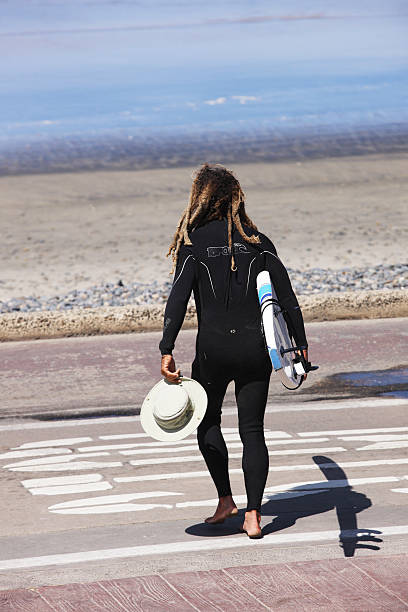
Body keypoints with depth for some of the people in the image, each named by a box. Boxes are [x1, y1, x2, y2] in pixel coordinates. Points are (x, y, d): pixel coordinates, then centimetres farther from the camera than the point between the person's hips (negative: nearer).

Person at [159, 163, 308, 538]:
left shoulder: (194, 243, -5)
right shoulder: (258, 242, 4)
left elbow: (178, 300, -13)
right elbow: (287, 297, 2)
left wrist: (166, 350, -15)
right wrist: (301, 344, 9)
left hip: (213, 348, -2)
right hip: (256, 348, 2)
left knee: (207, 420, 21)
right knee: (252, 430, 8)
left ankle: (225, 499, 17)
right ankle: (253, 515, 2)